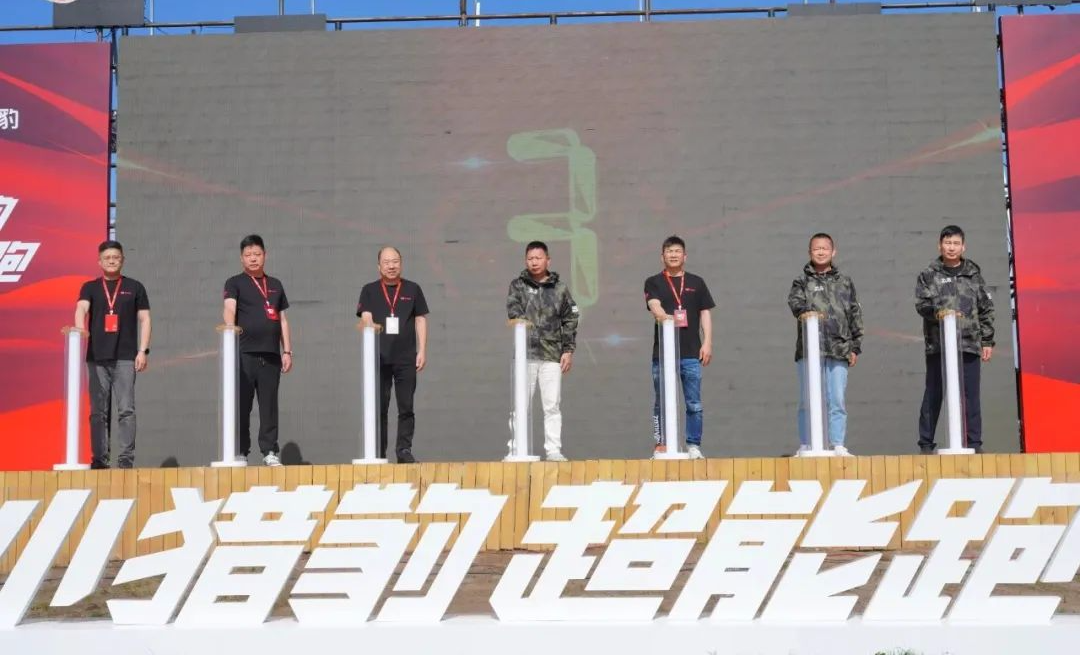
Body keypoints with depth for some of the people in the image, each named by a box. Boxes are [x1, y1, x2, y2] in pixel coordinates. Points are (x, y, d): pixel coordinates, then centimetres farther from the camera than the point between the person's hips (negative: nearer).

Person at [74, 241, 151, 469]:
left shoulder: (134, 287, 9)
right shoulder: (90, 287, 10)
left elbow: (144, 319, 7)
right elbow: (81, 309, -8)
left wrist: (143, 350, -3)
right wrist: (80, 331, -29)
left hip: (125, 357, -1)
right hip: (97, 357, 2)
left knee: (126, 409, -6)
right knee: (98, 411, 4)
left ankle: (126, 458, -5)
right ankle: (99, 459, 8)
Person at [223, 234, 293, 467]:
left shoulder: (275, 285, 18)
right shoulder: (235, 283, 5)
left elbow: (283, 321, 18)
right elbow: (229, 308, -14)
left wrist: (287, 351, 11)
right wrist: (230, 328, -35)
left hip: (271, 355, 3)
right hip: (244, 354, -3)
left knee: (269, 404, 4)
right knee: (241, 405, -1)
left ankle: (269, 451, 9)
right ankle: (239, 452, 4)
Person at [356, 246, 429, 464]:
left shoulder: (412, 289, 11)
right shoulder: (369, 291, 9)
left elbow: (420, 320, 10)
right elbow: (366, 318, -1)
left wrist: (422, 350, 3)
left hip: (406, 358, 0)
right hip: (379, 358, 0)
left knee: (406, 407, 0)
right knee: (379, 408, 2)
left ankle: (404, 450, 3)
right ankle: (378, 453, 6)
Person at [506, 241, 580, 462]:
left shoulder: (560, 288, 10)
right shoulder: (517, 285, 8)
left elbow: (570, 320, 10)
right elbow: (513, 309, -6)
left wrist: (568, 350, 4)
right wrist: (521, 321, -28)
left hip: (552, 354, 0)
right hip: (525, 353, 0)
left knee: (552, 405, 1)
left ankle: (554, 450, 5)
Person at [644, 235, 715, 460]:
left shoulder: (696, 283, 13)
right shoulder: (654, 283, 7)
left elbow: (705, 314, 12)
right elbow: (654, 304, -11)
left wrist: (707, 343, 2)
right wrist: (663, 316, -34)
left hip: (691, 353, 1)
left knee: (694, 404, 2)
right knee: (662, 403, 2)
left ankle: (693, 446, 9)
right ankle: (661, 445, 8)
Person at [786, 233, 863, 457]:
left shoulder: (845, 282, 16)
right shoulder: (802, 281, 10)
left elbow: (855, 315, 16)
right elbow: (795, 300, -9)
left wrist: (855, 346, 10)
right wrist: (804, 311, -32)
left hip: (839, 350, 2)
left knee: (837, 400, 1)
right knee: (807, 400, -2)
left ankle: (838, 445, 7)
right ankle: (805, 446, 4)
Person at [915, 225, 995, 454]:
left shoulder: (974, 274, 12)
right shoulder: (929, 275, 7)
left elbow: (986, 309, 12)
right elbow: (921, 303, -3)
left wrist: (987, 341, 8)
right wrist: (937, 312, -24)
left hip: (970, 344, 2)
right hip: (938, 344, -1)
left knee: (971, 395, 3)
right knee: (933, 394, 2)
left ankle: (974, 443, 9)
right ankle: (926, 443, 6)